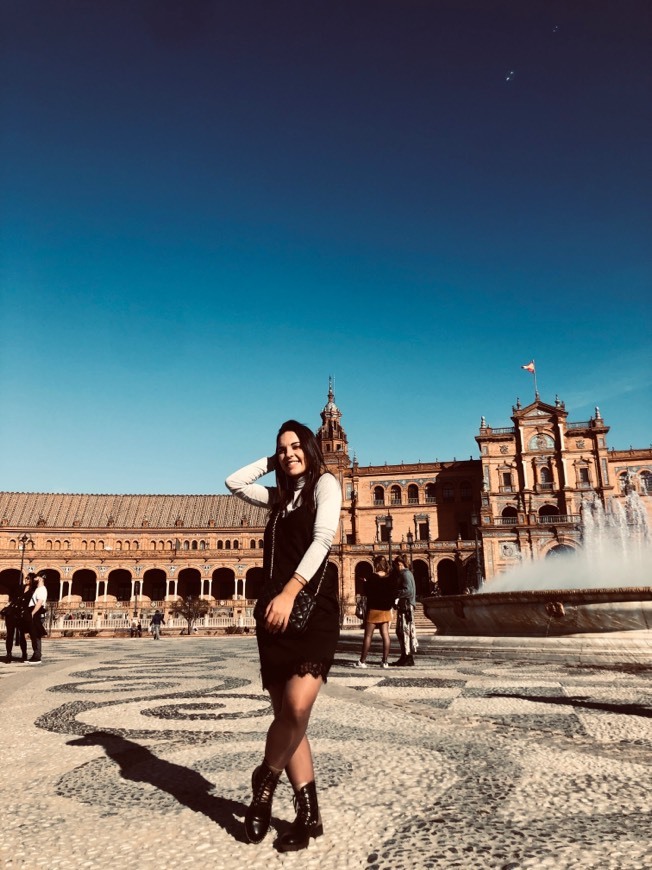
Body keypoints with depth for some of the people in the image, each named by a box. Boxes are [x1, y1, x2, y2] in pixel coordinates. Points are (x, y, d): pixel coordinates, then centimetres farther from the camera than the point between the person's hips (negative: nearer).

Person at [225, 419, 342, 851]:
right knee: (286, 715, 3)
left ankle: (265, 780, 6)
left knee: (297, 707, -21)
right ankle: (309, 815, 13)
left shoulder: (325, 483, 2)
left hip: (313, 605, -6)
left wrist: (289, 593, -22)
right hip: (276, 609, 6)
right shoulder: (280, 496, 21)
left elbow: (322, 539, -12)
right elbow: (234, 482, 26)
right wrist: (271, 462, 18)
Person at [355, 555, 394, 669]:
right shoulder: (390, 579, 2)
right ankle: (385, 661, 4)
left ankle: (362, 661, 1)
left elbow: (366, 592, -8)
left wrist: (364, 583, 8)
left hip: (373, 609, -4)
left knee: (368, 635, 0)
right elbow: (393, 594, 7)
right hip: (386, 610, 4)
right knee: (385, 635, 5)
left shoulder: (373, 578, -12)